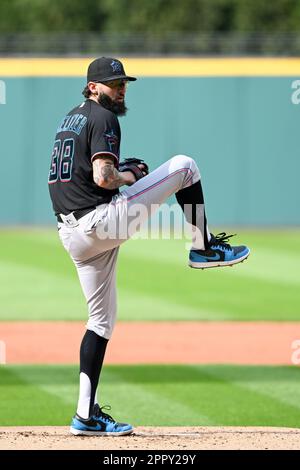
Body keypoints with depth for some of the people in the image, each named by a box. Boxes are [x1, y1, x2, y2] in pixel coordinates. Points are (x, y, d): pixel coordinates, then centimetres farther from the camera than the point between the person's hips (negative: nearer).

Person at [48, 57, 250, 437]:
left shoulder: (70, 119, 21)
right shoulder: (103, 118, -8)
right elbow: (103, 178, -21)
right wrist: (127, 176, 1)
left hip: (70, 234, 9)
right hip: (99, 219, -9)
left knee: (102, 320, 14)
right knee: (184, 166, 1)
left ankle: (86, 415, 10)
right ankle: (203, 247, 10)